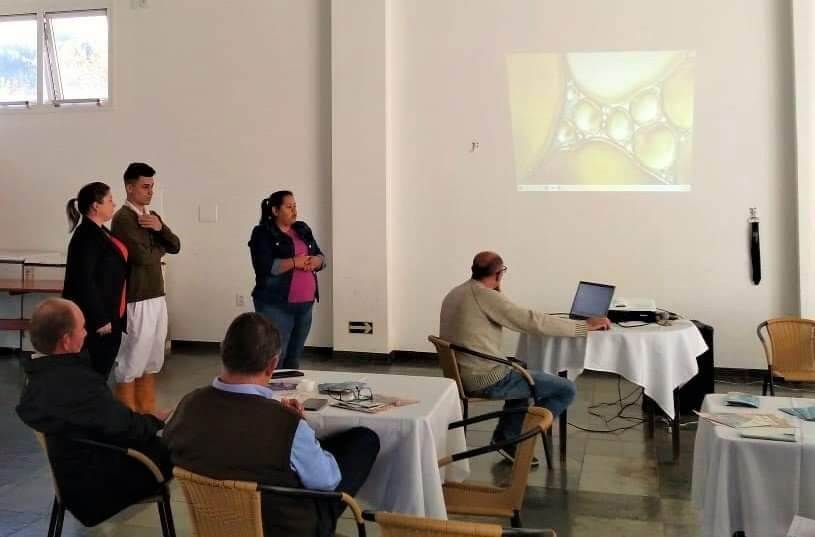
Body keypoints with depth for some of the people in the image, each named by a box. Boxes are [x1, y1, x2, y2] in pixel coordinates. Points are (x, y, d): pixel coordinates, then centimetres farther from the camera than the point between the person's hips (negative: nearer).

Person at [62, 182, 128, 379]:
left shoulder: (100, 231, 12)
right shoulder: (86, 236, -17)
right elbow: (84, 281, -22)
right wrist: (100, 319, -20)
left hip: (110, 316, 9)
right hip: (96, 319, -9)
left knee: (102, 372, 14)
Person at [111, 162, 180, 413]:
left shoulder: (152, 216, 14)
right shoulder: (123, 218, -12)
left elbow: (176, 246, 6)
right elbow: (141, 256, -21)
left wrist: (160, 228, -12)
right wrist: (160, 247, -1)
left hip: (157, 296, 9)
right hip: (136, 300, -9)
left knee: (151, 361, 15)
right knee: (131, 361, 0)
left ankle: (148, 414, 25)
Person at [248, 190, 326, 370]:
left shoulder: (303, 229, 14)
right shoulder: (263, 233, -6)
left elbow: (321, 257, 14)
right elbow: (265, 267, -18)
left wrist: (314, 261, -8)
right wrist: (294, 262, -17)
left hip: (305, 304, 6)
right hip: (276, 305, -6)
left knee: (294, 356, 13)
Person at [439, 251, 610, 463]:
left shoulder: (454, 294, 10)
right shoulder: (486, 295, -17)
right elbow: (535, 321, -19)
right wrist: (585, 325, -13)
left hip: (461, 375, 10)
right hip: (486, 378, -10)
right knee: (565, 390, -2)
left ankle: (506, 438, 26)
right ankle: (511, 441, 4)